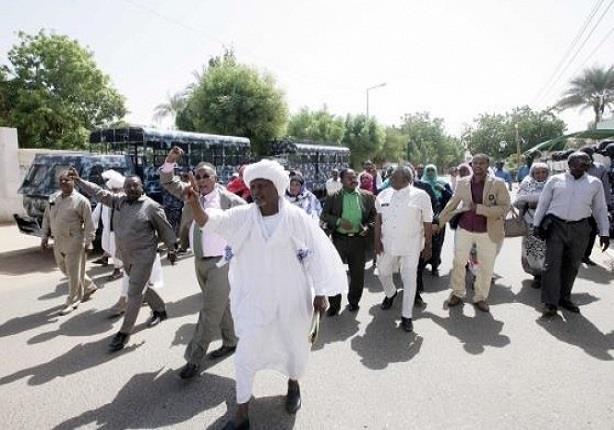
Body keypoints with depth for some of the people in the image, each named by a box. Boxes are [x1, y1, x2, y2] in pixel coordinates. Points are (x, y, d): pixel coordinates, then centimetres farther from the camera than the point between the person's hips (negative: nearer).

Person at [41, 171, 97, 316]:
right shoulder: (53, 198, 8)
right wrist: (44, 237, 11)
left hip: (74, 242, -7)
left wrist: (88, 241, -14)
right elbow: (46, 218, 15)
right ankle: (89, 287, 37)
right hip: (58, 241, 8)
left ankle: (72, 301, 14)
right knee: (65, 270, 18)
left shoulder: (81, 200, -12)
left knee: (74, 273, 1)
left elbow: (89, 223, -11)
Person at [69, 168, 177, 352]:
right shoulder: (121, 201, 3)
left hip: (143, 256, -7)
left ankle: (124, 332, 7)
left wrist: (171, 249, 0)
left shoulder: (151, 206, -13)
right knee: (141, 288, 20)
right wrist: (79, 180, 5)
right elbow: (100, 193, 9)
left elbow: (165, 229, -6)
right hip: (126, 256, 7)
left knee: (134, 293, -3)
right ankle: (160, 310, 41)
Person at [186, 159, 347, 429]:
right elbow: (209, 221, -18)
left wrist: (321, 293, -8)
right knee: (246, 352, 3)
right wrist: (194, 203, -39)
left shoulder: (296, 218, -12)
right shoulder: (242, 216, -6)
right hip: (254, 298, 1)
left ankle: (293, 384, 50)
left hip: (290, 297, -1)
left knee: (294, 343, 18)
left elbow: (317, 253, -9)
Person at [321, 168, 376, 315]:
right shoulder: (333, 197, -1)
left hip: (359, 239, 1)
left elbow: (374, 215, 8)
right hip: (339, 239, -1)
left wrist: (368, 226, -11)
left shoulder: (367, 196, 3)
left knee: (357, 273, 11)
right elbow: (324, 215, 0)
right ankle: (334, 304, 21)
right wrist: (339, 221, -15)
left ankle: (354, 301, 32)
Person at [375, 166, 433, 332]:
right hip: (387, 243, 4)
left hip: (411, 245, -4)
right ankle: (391, 293, 50)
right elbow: (378, 218, 5)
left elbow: (427, 223, -4)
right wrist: (377, 240, -3)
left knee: (409, 279, 2)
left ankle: (406, 316, 16)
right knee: (383, 272, 18)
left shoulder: (420, 196, -8)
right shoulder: (384, 194, 3)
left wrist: (428, 246, -2)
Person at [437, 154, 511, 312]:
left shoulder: (498, 184, -9)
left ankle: (481, 297, 28)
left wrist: (479, 208, -24)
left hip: (487, 232, -2)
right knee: (458, 262, 10)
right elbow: (451, 205, 5)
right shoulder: (462, 183, -1)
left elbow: (504, 207, -15)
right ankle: (457, 293, 29)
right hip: (464, 229, 2)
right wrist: (438, 222, 3)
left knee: (486, 267, 9)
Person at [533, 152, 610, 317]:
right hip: (555, 226, -2)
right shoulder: (555, 180, 3)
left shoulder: (595, 183, 9)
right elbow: (543, 203, 6)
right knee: (552, 264, -4)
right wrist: (537, 224, 3)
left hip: (580, 229, 2)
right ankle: (550, 302, 3)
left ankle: (564, 298, 26)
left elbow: (600, 209, 11)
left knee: (571, 266, 10)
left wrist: (604, 232, 7)